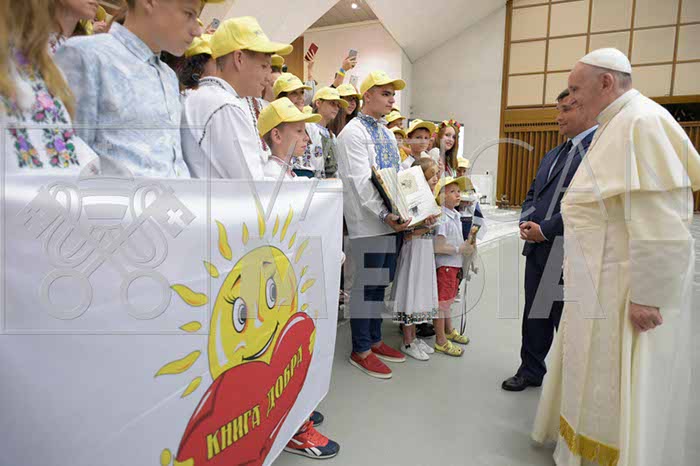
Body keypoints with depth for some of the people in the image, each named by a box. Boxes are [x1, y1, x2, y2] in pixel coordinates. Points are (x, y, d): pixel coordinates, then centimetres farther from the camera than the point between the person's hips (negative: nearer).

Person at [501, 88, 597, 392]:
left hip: (568, 255, -8)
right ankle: (531, 371, 35)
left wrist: (546, 230, -17)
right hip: (538, 250, 8)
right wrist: (526, 223, 0)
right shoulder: (553, 154, 16)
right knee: (534, 316, 18)